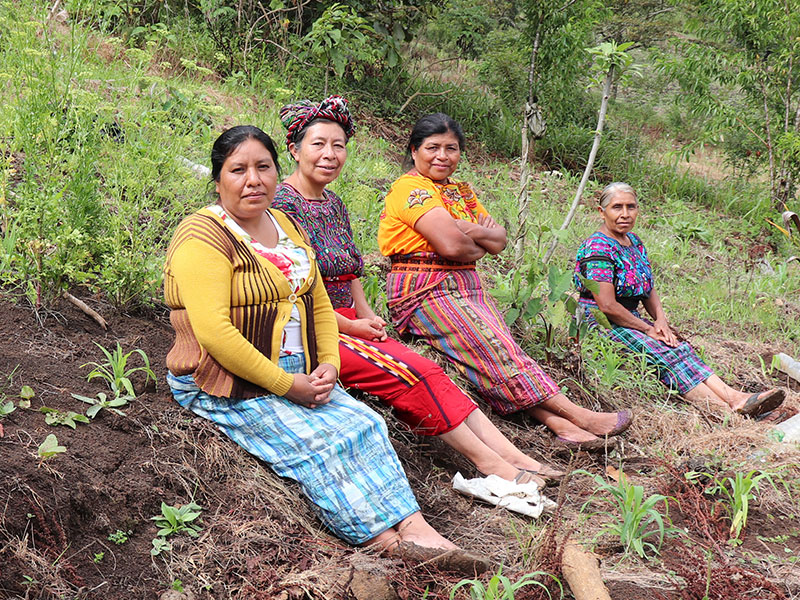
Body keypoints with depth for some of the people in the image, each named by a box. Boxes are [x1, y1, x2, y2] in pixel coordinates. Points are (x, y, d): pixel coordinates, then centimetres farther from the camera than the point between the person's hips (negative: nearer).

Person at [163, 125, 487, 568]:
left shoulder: (288, 228, 13)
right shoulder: (203, 239, -14)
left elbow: (319, 305, 17)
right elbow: (214, 332, -24)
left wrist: (328, 365, -2)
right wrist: (287, 386, -22)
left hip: (296, 376, 7)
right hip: (224, 387, -7)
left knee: (364, 424, -11)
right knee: (316, 443, -23)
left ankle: (414, 527, -18)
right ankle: (387, 544, -23)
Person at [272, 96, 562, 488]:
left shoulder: (334, 204, 16)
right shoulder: (283, 203, -10)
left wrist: (367, 317, 4)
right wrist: (351, 327, -12)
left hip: (347, 326, 8)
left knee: (429, 372, -11)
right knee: (413, 373, -21)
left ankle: (511, 456, -18)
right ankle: (490, 463, -17)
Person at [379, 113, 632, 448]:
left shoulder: (462, 191, 21)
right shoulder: (410, 187, -7)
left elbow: (499, 241, 12)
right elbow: (452, 246, -19)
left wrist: (470, 231, -9)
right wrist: (480, 246, 3)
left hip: (466, 287, 8)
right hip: (424, 292, -8)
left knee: (505, 351, -15)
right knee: (493, 349, -20)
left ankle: (558, 423, -30)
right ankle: (577, 415, -23)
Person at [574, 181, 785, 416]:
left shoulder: (634, 242, 14)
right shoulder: (598, 247, -14)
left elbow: (648, 291, 18)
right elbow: (607, 306, -20)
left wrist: (660, 320, -2)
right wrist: (648, 329, -12)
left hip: (631, 320, 8)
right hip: (601, 324, -8)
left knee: (681, 350, -16)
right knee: (665, 355, -26)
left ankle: (733, 397, -32)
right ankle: (728, 411, -36)